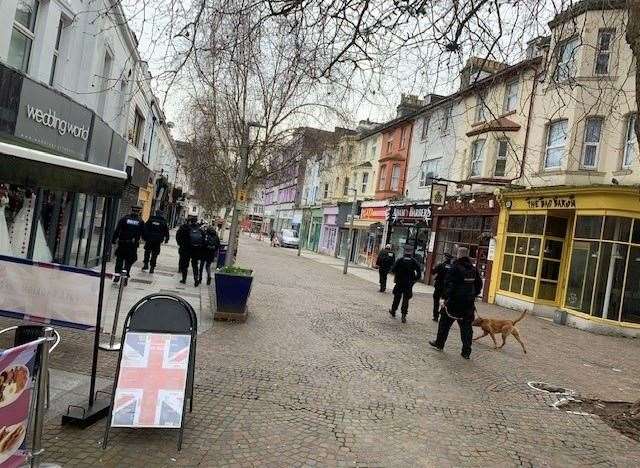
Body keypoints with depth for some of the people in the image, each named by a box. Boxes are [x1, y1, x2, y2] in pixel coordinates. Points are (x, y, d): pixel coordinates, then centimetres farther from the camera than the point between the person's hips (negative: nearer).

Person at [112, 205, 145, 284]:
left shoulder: (124, 218, 0)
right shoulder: (141, 221, 0)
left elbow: (117, 230, -2)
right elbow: (143, 234, 3)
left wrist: (113, 240, 2)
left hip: (122, 243, 1)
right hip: (133, 245, 0)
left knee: (119, 259, 13)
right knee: (129, 261, 7)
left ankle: (117, 274, 7)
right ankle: (126, 275, 2)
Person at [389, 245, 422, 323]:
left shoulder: (399, 260, -8)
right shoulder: (414, 262, -5)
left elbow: (393, 270, -12)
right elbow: (419, 273, -10)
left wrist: (396, 275, 5)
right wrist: (414, 279, 2)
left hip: (399, 283, 0)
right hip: (409, 284, 0)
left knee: (397, 298, 16)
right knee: (406, 300, 6)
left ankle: (393, 312, 29)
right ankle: (403, 316, 1)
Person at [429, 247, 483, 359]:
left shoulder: (456, 268, -12)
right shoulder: (473, 269, 6)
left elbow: (448, 284, -16)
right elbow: (479, 285, 14)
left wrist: (446, 297, -10)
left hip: (455, 302, -5)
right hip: (469, 303, 5)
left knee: (445, 322, 12)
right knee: (466, 326, 7)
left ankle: (439, 343, 23)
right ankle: (466, 351, 7)